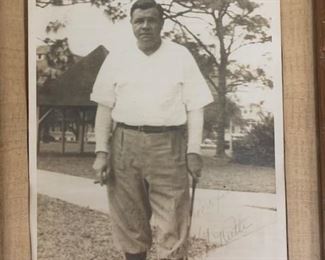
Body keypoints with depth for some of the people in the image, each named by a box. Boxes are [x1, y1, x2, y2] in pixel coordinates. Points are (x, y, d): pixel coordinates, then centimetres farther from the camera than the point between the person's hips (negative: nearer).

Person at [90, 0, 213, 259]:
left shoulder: (181, 56, 5)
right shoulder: (117, 59, 9)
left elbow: (195, 107, 3)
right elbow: (105, 108, 9)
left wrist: (194, 151, -5)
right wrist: (102, 151, 1)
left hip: (168, 145, -2)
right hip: (125, 144, 2)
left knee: (172, 223, -1)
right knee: (129, 219, 10)